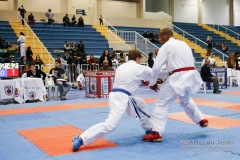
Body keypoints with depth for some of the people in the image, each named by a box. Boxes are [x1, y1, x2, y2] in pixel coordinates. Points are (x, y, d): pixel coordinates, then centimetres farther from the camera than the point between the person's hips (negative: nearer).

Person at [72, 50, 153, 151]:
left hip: (118, 95, 10)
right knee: (110, 125, -17)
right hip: (121, 97, -10)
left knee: (140, 104, 28)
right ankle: (81, 139, -21)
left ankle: (149, 128, 43)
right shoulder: (139, 68, -3)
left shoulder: (121, 67, 15)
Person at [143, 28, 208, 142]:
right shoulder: (184, 44, 21)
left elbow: (157, 66, -6)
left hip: (178, 77, -8)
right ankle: (201, 120, 40)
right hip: (191, 75, 8)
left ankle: (156, 133, -8)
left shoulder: (166, 46, -2)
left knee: (161, 104, -3)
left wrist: (152, 82, 6)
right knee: (185, 100, 34)